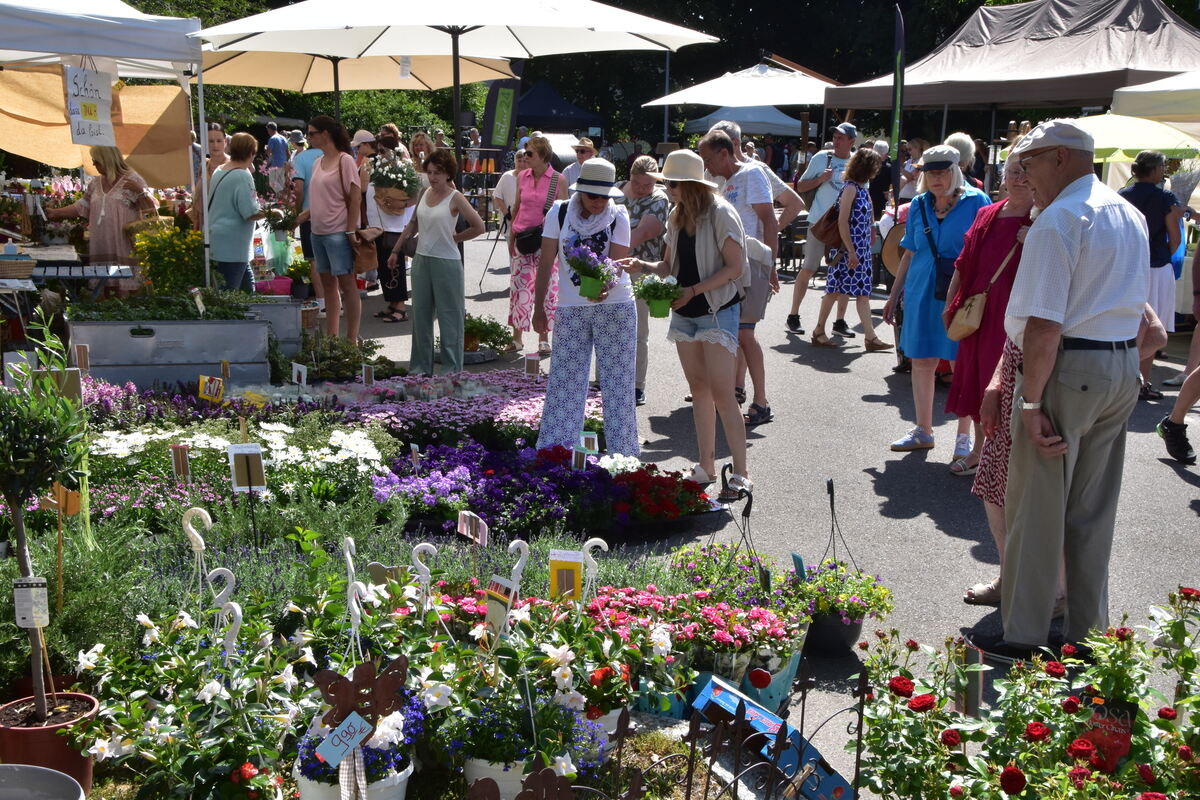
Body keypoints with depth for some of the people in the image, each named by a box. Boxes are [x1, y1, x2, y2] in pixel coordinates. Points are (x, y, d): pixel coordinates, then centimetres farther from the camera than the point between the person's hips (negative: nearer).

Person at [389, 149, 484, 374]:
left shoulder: (455, 198, -9)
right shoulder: (424, 194, 8)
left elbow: (478, 226, -11)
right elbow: (413, 225, 18)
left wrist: (455, 238, -2)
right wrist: (396, 251, 19)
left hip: (446, 262, -6)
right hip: (421, 260, 6)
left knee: (449, 316, 1)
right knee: (420, 315, 11)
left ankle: (452, 370, 9)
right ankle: (420, 368, 20)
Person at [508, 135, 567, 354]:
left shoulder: (558, 180, -5)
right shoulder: (522, 177, 5)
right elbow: (516, 207, 13)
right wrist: (511, 236, 10)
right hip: (523, 237, 3)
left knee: (547, 286, 2)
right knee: (520, 285, 4)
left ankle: (543, 337, 11)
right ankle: (517, 335, 12)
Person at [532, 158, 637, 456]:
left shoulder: (618, 217, -5)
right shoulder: (559, 213, -3)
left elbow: (618, 263, -13)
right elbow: (546, 262, 1)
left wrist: (605, 286, -35)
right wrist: (539, 308, -1)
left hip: (615, 306, -1)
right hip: (571, 309, 1)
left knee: (617, 381, 2)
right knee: (565, 379, 4)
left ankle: (622, 451, 12)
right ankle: (553, 450, 15)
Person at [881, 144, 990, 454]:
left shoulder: (976, 201, -5)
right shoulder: (918, 205, 8)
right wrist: (893, 296, 15)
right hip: (922, 294, 4)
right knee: (922, 362, 9)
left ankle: (964, 437, 14)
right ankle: (923, 431, 23)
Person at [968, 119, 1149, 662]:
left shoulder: (1059, 219, -15)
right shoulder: (1131, 216, 13)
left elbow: (1044, 325, -21)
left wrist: (1031, 400, -19)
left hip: (1069, 368, -9)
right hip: (1124, 367, 9)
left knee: (1036, 507, 2)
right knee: (1093, 510, 16)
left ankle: (1023, 639, 11)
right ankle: (1087, 633, 26)